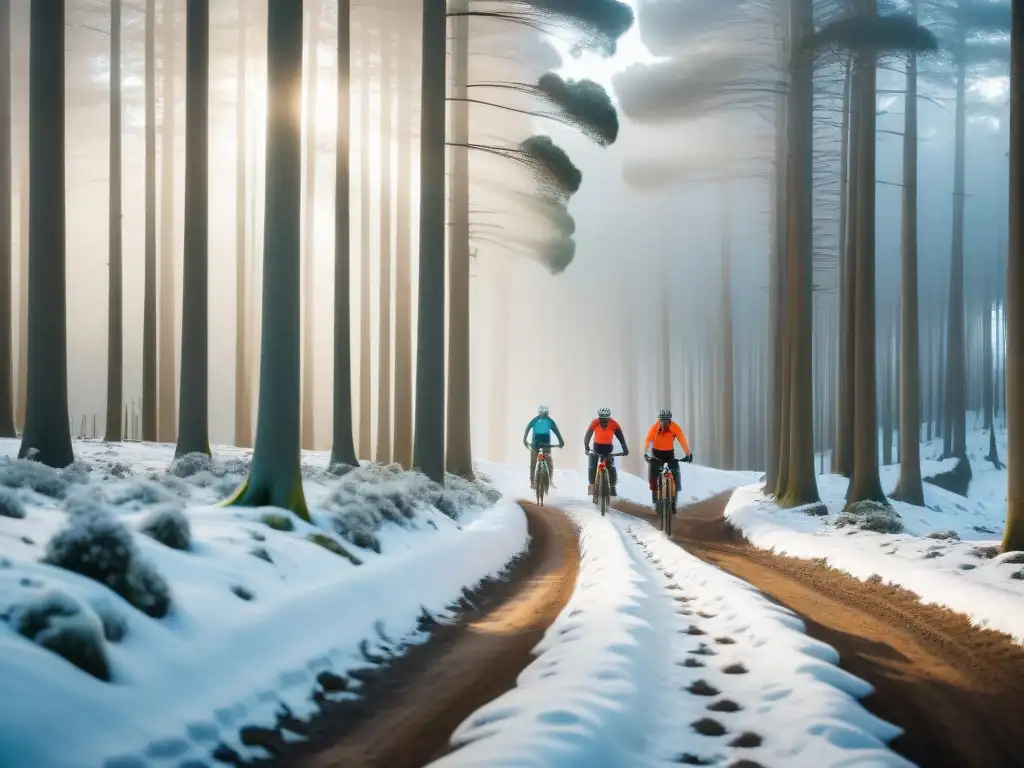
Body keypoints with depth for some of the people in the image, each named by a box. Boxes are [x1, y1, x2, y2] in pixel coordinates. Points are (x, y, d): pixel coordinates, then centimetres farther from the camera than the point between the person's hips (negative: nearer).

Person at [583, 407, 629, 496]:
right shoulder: (595, 423, -25)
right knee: (592, 466, -13)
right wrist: (586, 448, -38)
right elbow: (587, 436, -25)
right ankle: (591, 485, 1)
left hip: (608, 446, 0)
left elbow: (620, 437, -22)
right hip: (597, 445, 0)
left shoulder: (613, 424, -25)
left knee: (611, 467, -13)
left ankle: (612, 486, -2)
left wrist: (625, 449, -32)